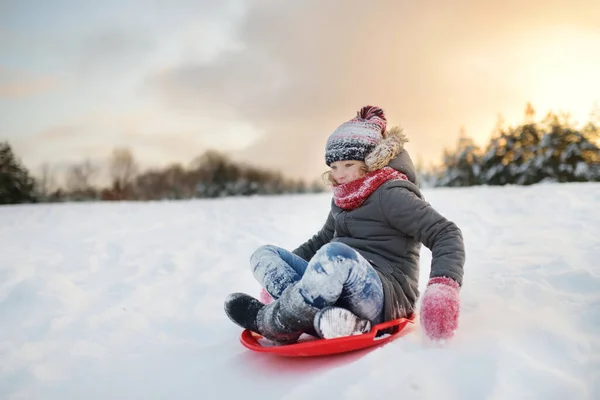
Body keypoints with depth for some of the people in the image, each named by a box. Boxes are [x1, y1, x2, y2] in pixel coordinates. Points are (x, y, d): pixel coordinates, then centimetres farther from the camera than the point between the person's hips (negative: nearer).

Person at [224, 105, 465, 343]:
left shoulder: (390, 194, -6)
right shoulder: (344, 199, 18)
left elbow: (446, 234, -14)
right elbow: (323, 239, 34)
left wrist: (444, 285, -31)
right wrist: (283, 266, 26)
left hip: (385, 297, -9)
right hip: (340, 293, 9)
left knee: (336, 254, -38)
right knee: (264, 254, 1)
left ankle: (274, 321, -17)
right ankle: (324, 318, -27)